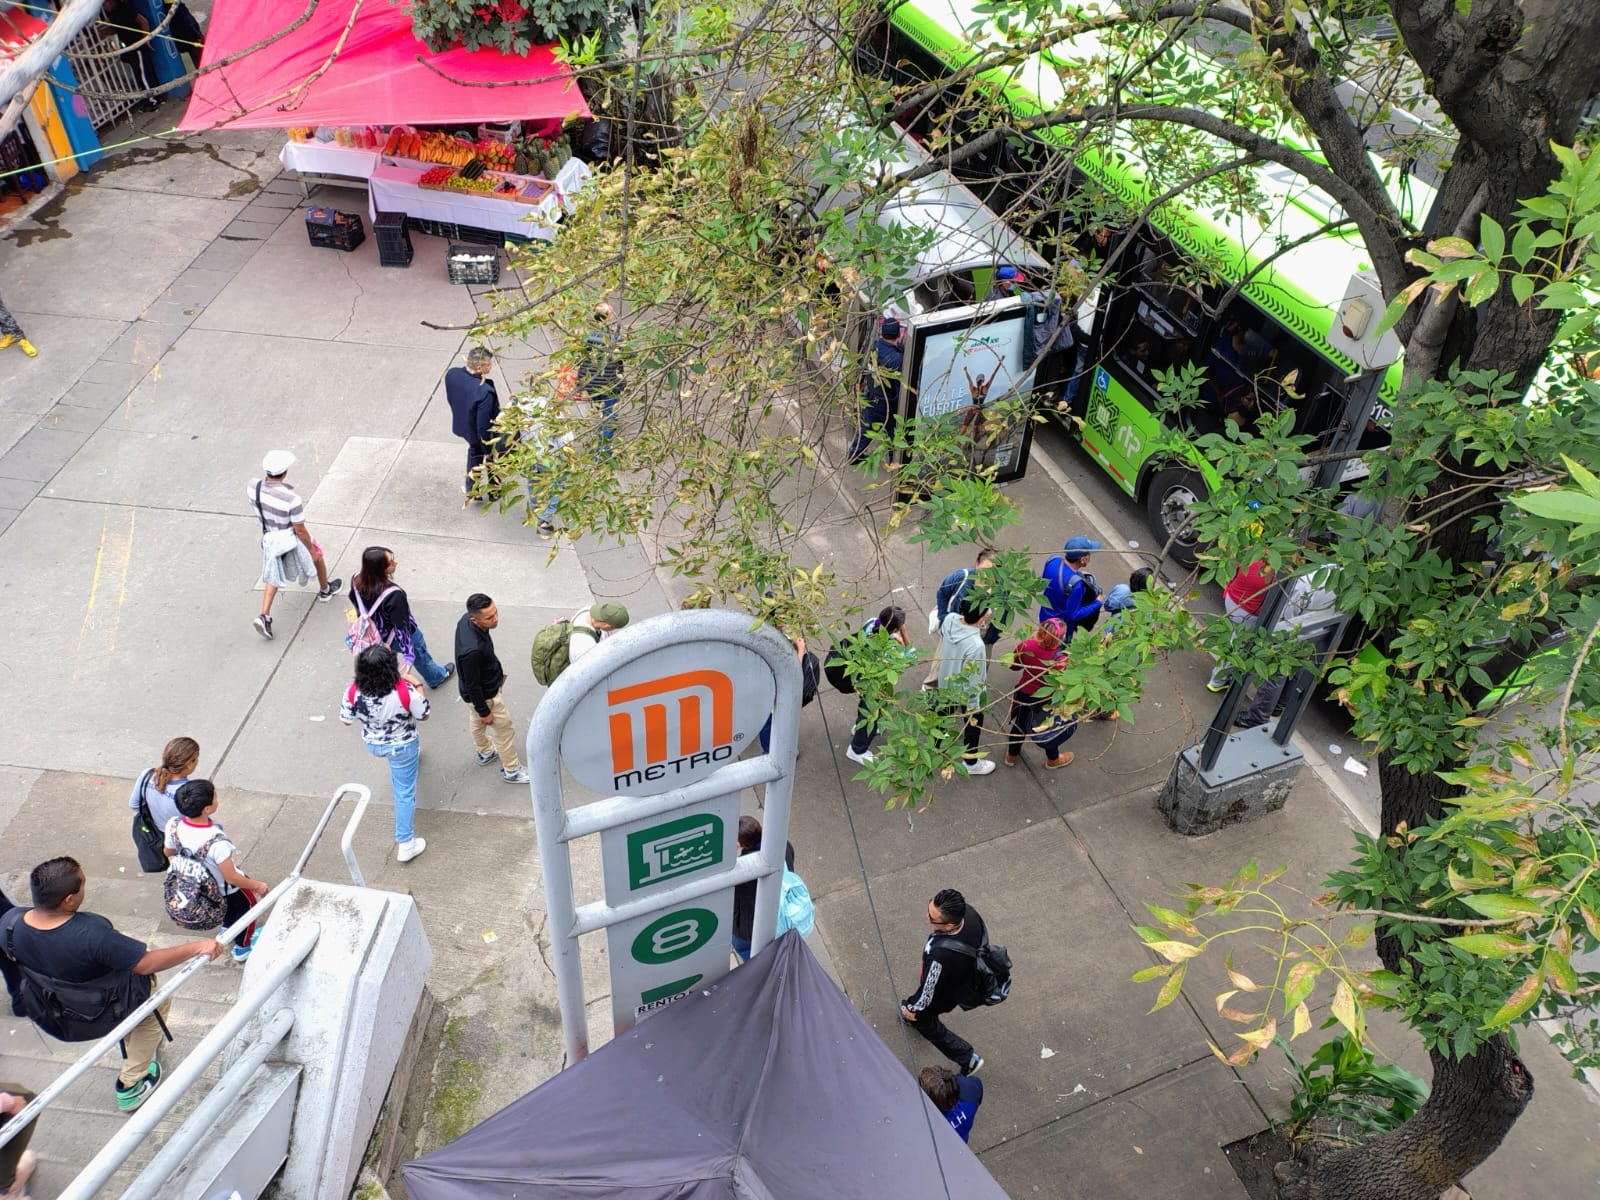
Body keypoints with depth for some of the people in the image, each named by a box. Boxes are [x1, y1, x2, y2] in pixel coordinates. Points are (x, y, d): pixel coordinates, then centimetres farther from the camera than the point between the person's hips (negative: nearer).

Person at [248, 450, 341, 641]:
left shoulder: (253, 486, -20)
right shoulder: (290, 499, -36)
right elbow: (300, 530, -25)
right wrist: (311, 549, -10)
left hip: (269, 538, 5)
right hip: (292, 539, -4)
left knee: (272, 577, 21)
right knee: (317, 557, 27)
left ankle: (264, 616, 9)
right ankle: (325, 590, 51)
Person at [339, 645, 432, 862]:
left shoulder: (354, 692, -27)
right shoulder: (404, 692, -35)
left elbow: (347, 720, -8)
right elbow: (423, 715, -15)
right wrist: (418, 686, -4)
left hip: (372, 744, 3)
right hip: (401, 746, -3)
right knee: (404, 792, 13)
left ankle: (397, 777, 72)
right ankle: (404, 843, 22)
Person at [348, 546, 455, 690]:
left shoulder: (357, 580, -23)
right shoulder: (394, 595, -42)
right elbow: (401, 627, -35)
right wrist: (409, 656, -28)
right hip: (396, 637, -3)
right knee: (419, 653, 28)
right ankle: (436, 677, 56)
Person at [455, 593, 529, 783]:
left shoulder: (466, 620, -19)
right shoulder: (472, 650, -45)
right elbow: (472, 686, -29)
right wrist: (484, 711, -14)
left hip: (482, 686, 8)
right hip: (485, 695, -8)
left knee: (477, 722, 32)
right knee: (504, 728, 16)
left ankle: (485, 752, 59)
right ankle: (511, 770, 38)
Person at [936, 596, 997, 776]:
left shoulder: (950, 619, -24)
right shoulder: (975, 645, -41)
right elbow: (972, 681, -29)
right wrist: (973, 708, -16)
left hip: (946, 682, 6)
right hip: (966, 692, -6)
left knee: (945, 713, 32)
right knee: (973, 724, 20)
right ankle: (971, 763, 40)